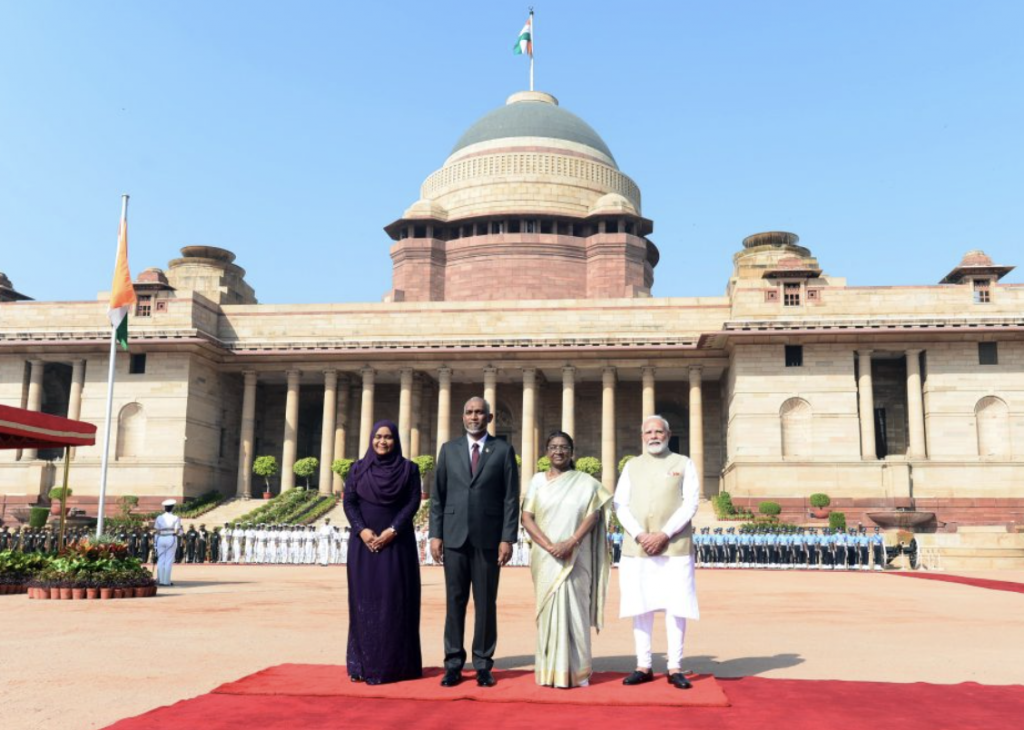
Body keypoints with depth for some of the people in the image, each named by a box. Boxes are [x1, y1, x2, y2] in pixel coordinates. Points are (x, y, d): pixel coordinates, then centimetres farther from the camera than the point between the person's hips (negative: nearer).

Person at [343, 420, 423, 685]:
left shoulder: (408, 468, 3)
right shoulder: (358, 468, 7)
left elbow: (413, 502, -5)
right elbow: (349, 502, 0)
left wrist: (392, 530, -17)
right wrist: (362, 530, -15)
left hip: (397, 542, -1)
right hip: (365, 542, 2)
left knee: (396, 600, -1)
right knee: (365, 599, 3)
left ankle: (395, 663, 6)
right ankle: (364, 663, 9)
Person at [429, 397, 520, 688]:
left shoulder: (503, 451, 4)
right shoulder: (449, 450, 10)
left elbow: (511, 498, 0)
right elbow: (438, 496, 8)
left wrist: (507, 538, -7)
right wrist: (435, 534, 1)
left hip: (488, 539, -1)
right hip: (455, 537, 2)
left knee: (486, 603, 4)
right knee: (455, 602, 5)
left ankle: (483, 665, 12)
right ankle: (453, 664, 12)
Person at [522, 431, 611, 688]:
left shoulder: (585, 482, 6)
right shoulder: (538, 480, 8)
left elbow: (593, 515, -2)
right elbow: (527, 517, 1)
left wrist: (571, 543, -16)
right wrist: (549, 545, -12)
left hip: (576, 558, -1)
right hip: (546, 558, 1)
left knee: (574, 608, -1)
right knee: (549, 608, 1)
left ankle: (577, 670, 8)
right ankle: (550, 671, 7)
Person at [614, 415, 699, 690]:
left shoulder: (683, 464, 8)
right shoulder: (632, 466, 14)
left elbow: (690, 504, -1)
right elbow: (620, 505, 6)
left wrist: (664, 534, -12)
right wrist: (640, 535, -10)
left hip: (674, 547, -2)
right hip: (636, 548, 2)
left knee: (676, 606, -3)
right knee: (640, 606, 4)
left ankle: (675, 668, 4)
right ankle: (643, 666, 11)